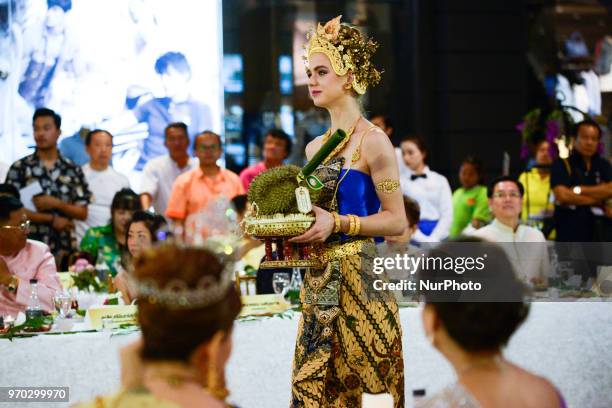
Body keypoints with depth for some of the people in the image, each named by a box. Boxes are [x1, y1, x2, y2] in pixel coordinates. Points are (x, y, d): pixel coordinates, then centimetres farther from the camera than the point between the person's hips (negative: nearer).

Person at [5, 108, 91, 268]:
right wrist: (52, 219, -9)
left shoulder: (73, 170, 8)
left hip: (65, 250, 2)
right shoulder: (19, 168, 2)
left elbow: (82, 212, 6)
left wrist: (56, 203, -11)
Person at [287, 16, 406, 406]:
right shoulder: (315, 147, 15)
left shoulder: (373, 141, -7)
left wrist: (337, 223, -19)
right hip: (319, 285, 7)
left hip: (360, 280, -7)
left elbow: (396, 220, -10)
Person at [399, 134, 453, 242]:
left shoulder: (440, 180, 9)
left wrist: (433, 239, -10)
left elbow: (447, 215, 3)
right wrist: (423, 239, -15)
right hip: (412, 237, -2)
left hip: (437, 238, 2)